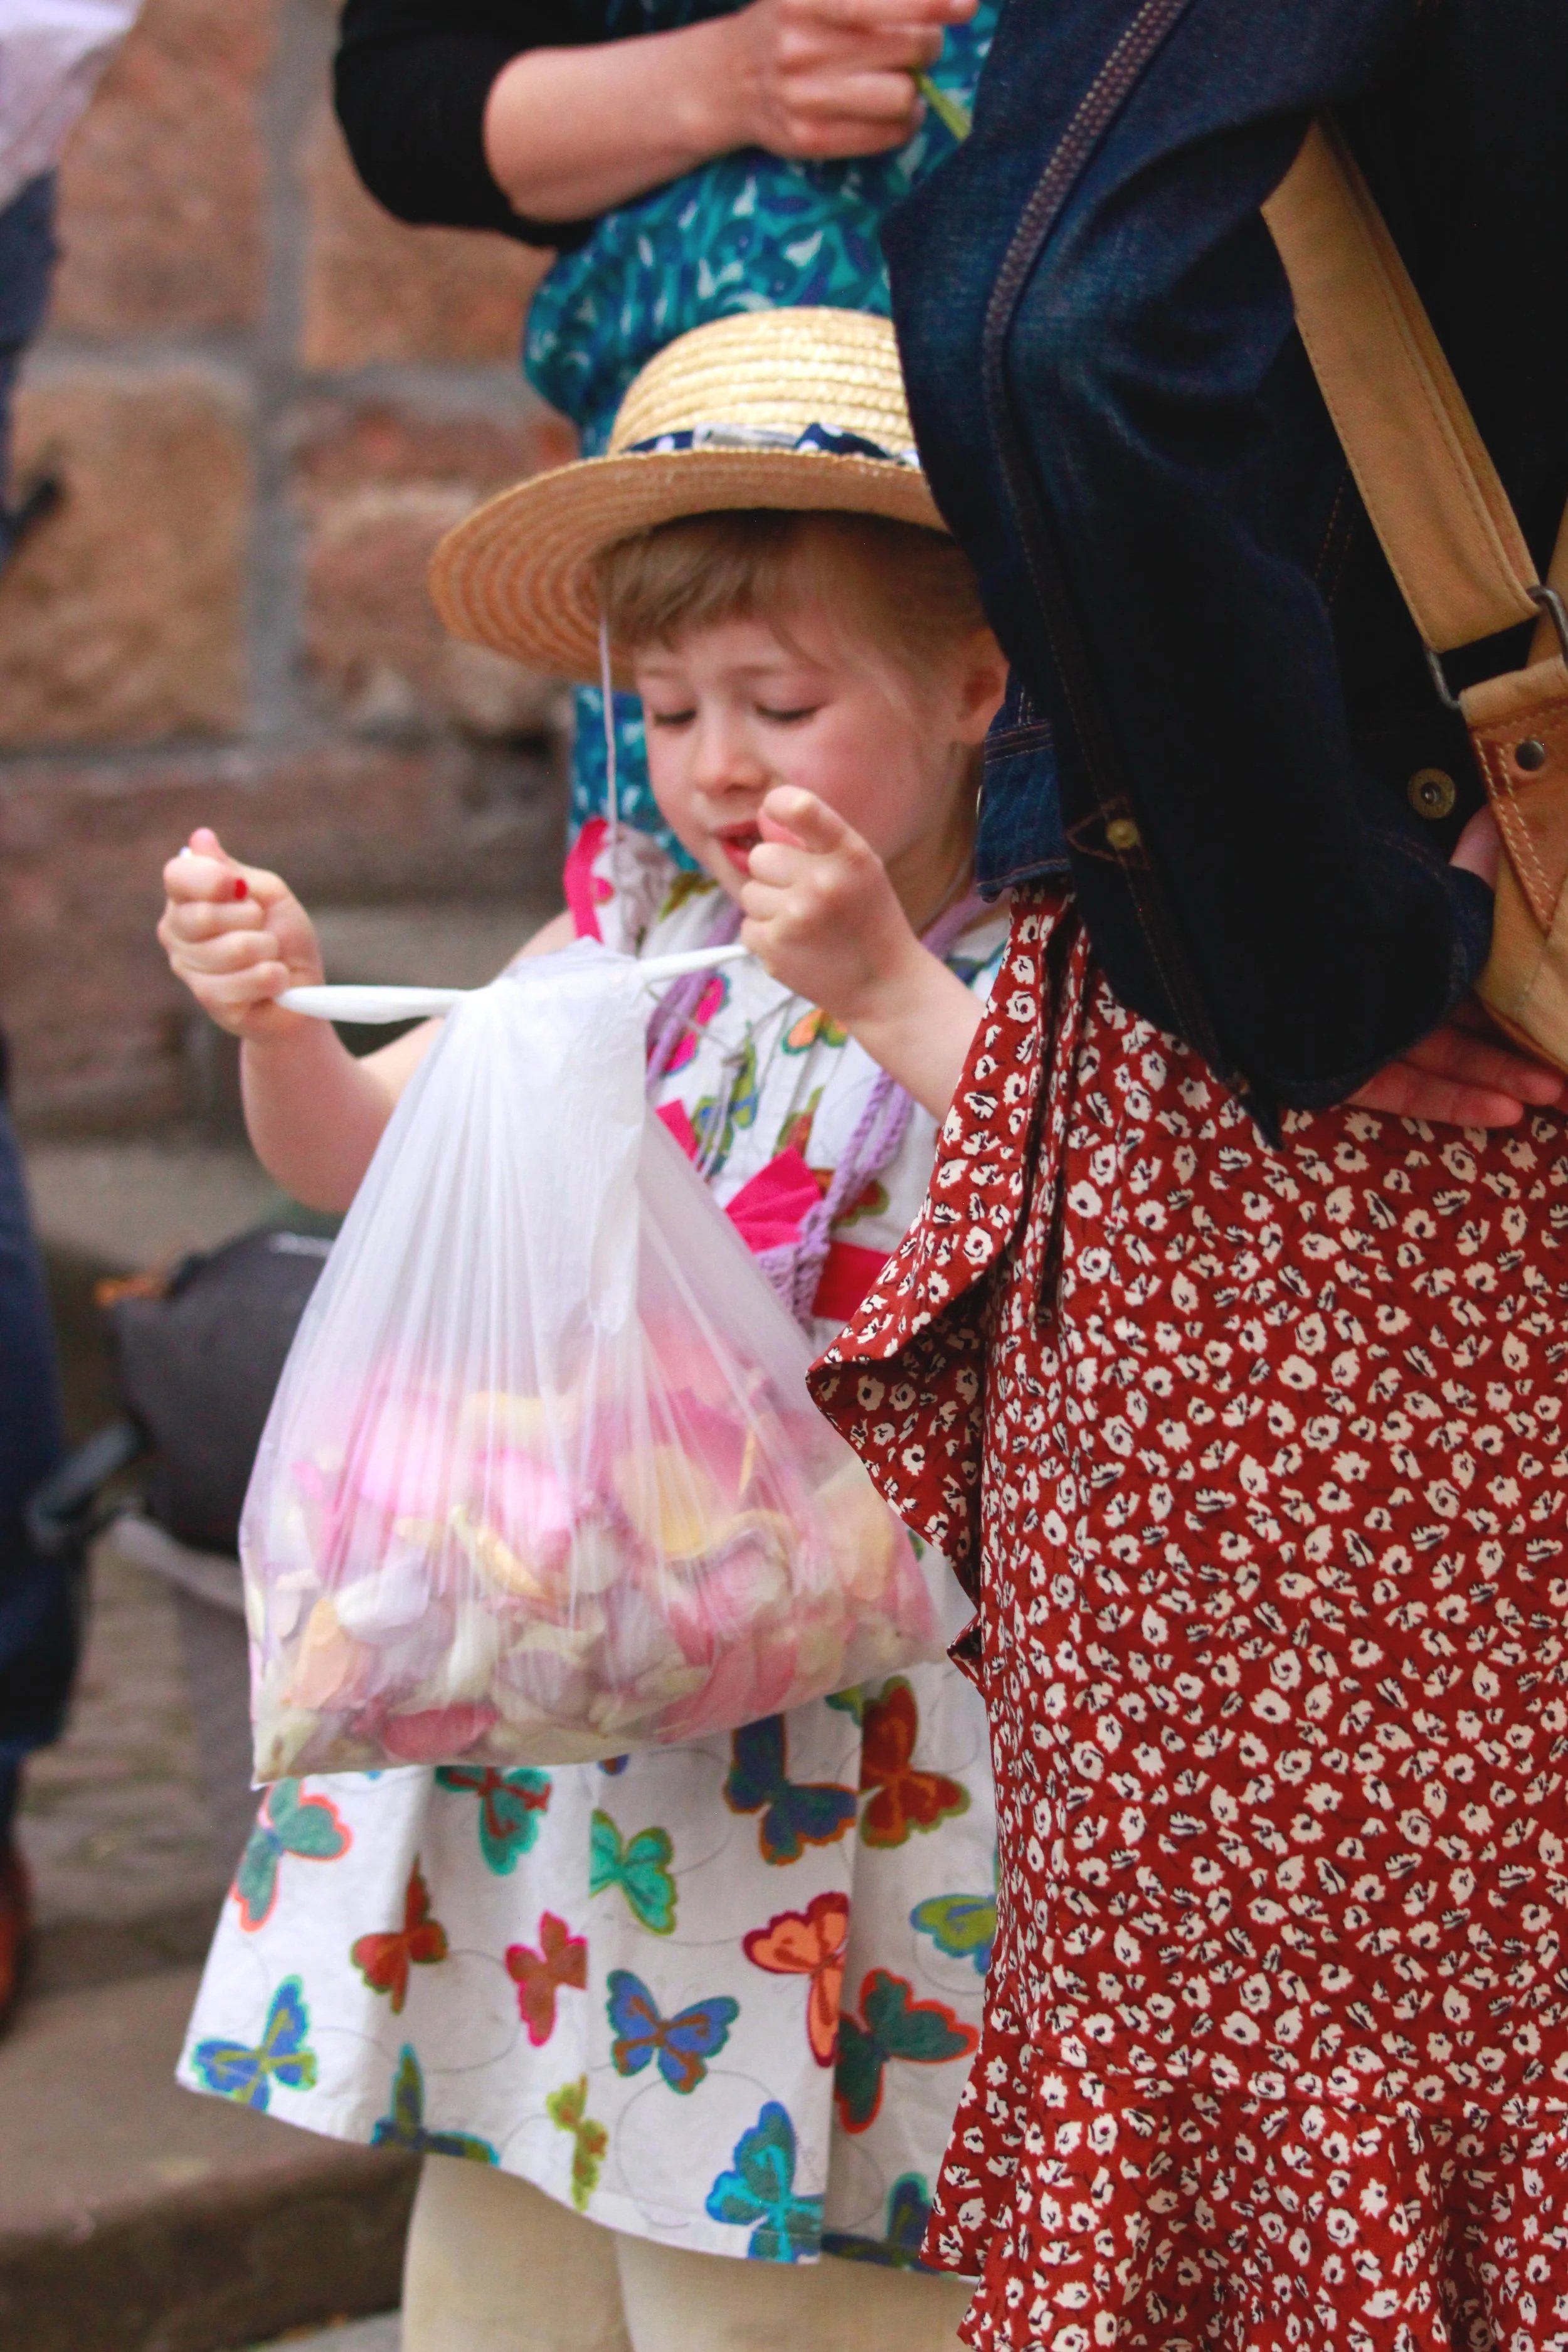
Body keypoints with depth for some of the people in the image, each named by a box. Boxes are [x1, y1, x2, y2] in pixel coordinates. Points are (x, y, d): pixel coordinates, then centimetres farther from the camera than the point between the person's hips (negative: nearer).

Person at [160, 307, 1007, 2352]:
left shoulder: (1013, 992, -8)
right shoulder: (632, 936, 8)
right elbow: (361, 1159, 15)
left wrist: (888, 993, -28)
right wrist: (281, 1015, -5)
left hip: (824, 1704, -6)